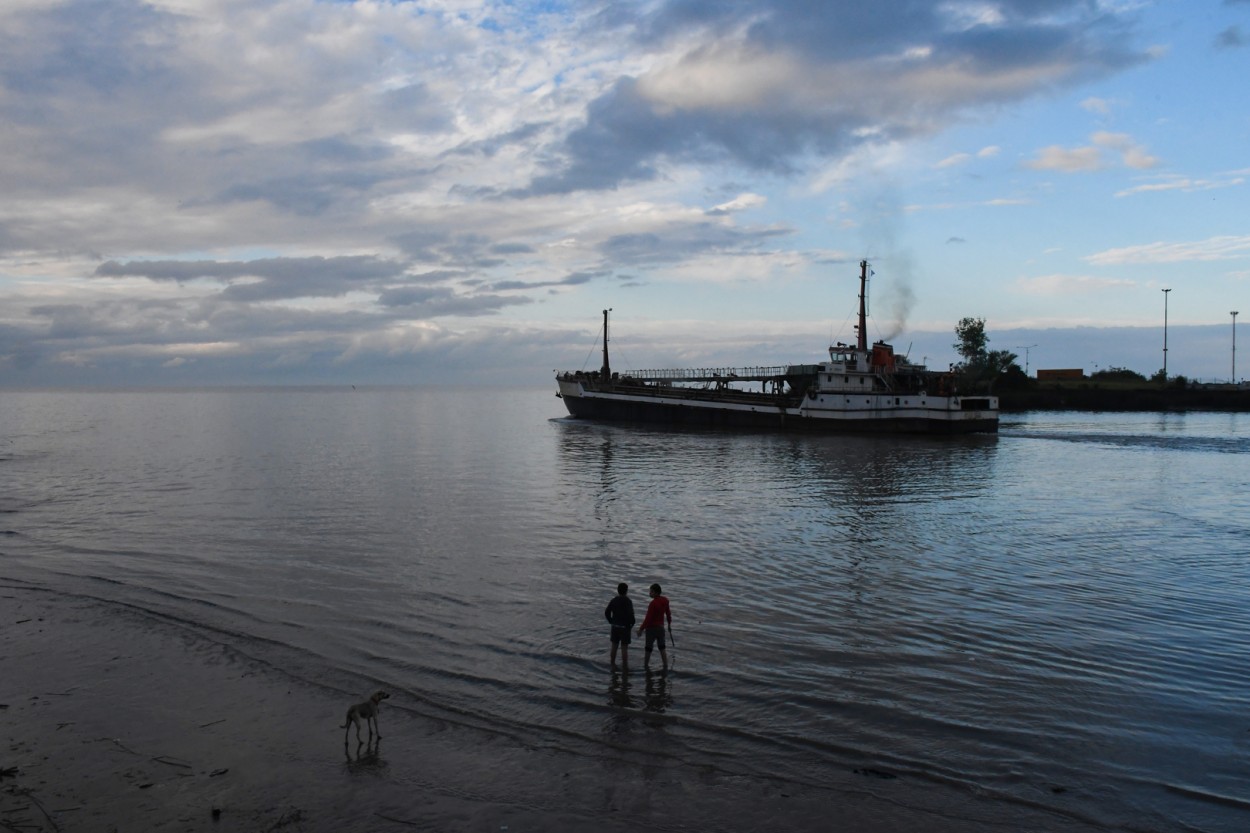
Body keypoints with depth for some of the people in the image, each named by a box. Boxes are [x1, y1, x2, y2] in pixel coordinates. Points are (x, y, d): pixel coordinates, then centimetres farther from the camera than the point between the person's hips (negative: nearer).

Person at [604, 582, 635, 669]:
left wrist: (611, 621, 11)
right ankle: (625, 666, 7)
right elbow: (630, 614, -22)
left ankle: (613, 664, 24)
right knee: (624, 648, 2)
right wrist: (631, 624, -6)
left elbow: (607, 612, 2)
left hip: (615, 626, 5)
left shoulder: (614, 600, 1)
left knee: (614, 646, 15)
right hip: (625, 627, -5)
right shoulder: (628, 601, -15)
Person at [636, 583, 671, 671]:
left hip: (651, 628, -6)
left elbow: (648, 618, -23)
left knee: (648, 648, 9)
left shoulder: (653, 603, -24)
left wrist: (641, 629, -17)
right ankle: (666, 667, 14)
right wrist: (669, 622, 28)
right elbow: (668, 612, 12)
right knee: (662, 648, 14)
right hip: (661, 627, 6)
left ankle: (645, 665, 20)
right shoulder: (665, 601, -2)